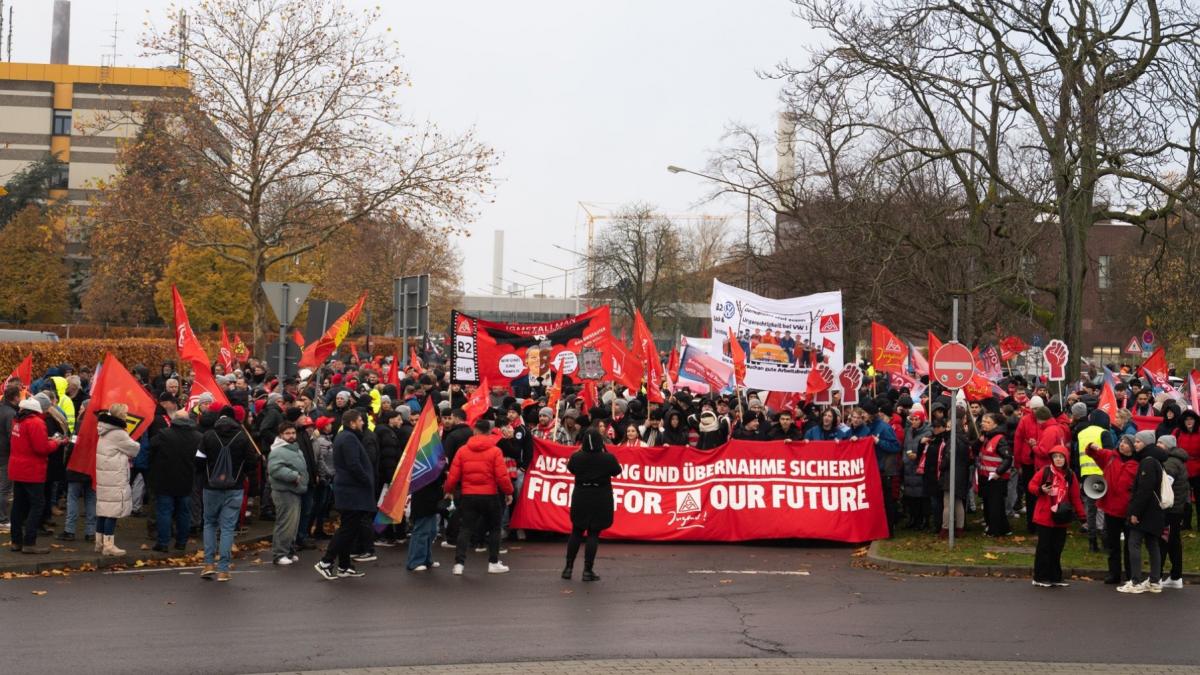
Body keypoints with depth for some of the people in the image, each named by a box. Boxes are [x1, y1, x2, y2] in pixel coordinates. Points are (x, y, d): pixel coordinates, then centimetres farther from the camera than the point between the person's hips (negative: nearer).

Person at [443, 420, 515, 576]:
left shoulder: (462, 450, -1)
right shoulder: (495, 451, -8)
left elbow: (453, 474, 0)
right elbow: (502, 475, -11)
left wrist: (448, 490, 16)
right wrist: (508, 492, 3)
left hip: (468, 496, 2)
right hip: (490, 496, -2)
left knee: (465, 529, 7)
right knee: (494, 528, 15)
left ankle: (459, 563, -2)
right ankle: (493, 563, 16)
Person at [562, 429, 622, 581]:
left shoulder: (577, 457, -9)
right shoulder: (608, 458, -15)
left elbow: (571, 469, 12)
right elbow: (617, 471, 4)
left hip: (580, 498, 2)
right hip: (601, 499, -2)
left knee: (576, 532, 15)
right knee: (593, 534, 3)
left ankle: (568, 568, 16)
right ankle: (588, 571, 1)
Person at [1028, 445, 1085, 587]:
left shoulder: (1070, 475, 5)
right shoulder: (1045, 472, -5)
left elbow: (1075, 497, 6)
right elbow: (1032, 485, -1)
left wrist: (1081, 515, 2)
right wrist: (1041, 489, -22)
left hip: (1061, 518, 3)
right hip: (1044, 517, -3)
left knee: (1057, 548, 10)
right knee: (1044, 547, 0)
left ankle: (1055, 577, 19)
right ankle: (1040, 578, 7)